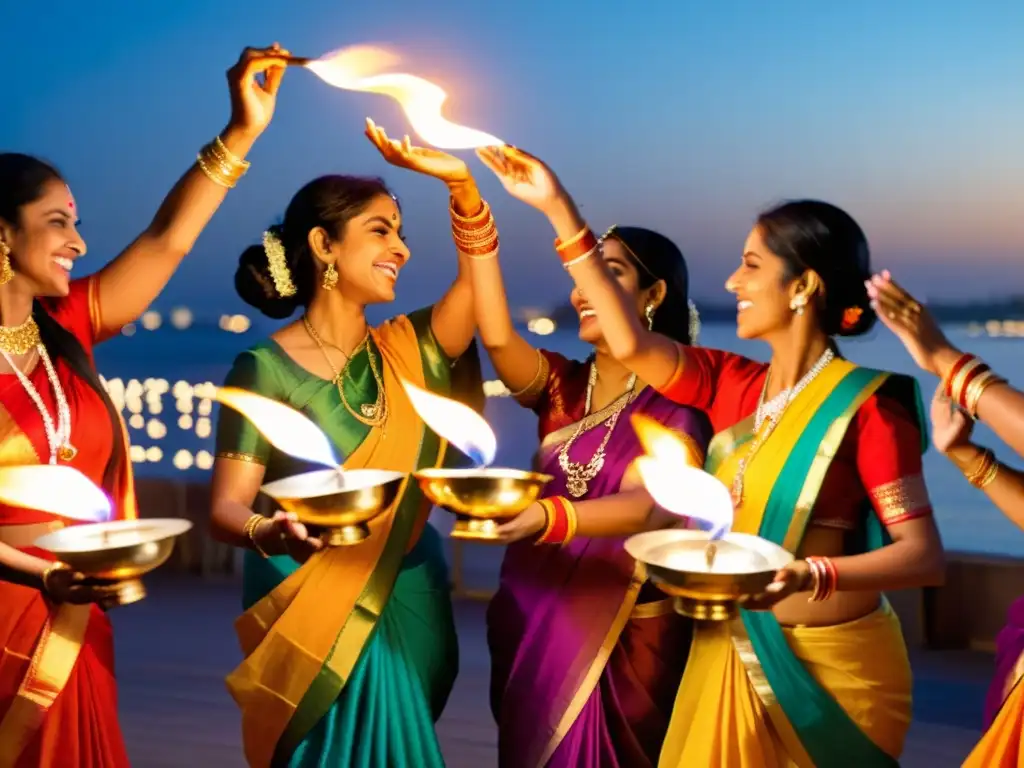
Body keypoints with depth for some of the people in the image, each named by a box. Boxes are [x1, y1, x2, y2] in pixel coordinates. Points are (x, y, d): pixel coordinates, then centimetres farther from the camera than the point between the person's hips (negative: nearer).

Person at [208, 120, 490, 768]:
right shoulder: (267, 368, -9)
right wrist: (270, 534, -37)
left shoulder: (404, 352, 5)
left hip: (409, 607, 5)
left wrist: (460, 180, -23)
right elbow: (227, 506, -15)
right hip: (314, 614, -5)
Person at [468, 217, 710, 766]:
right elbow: (497, 336, -16)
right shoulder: (561, 383, 3)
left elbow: (646, 505, -25)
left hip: (626, 632, -4)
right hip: (531, 615, 4)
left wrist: (548, 516, -45)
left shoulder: (680, 404, -9)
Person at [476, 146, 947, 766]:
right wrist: (558, 207, -8)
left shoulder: (868, 403, -14)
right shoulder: (732, 384, 2)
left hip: (830, 664, -5)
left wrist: (806, 576, -34)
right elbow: (631, 344, -8)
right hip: (729, 655, 5)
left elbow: (925, 556, -18)